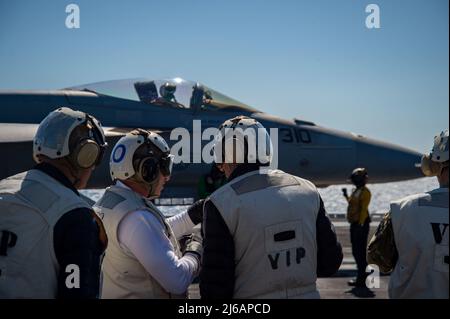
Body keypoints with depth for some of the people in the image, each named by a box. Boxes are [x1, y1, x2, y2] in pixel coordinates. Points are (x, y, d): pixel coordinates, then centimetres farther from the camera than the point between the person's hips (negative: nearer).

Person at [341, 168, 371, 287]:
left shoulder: (365, 192, -14)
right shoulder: (356, 191, 15)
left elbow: (364, 209, -20)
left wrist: (360, 224, -24)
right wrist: (346, 196, 17)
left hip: (360, 225, -10)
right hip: (355, 224, 10)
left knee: (360, 251, -7)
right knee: (356, 251, 16)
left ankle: (361, 279, -4)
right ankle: (361, 276, 28)